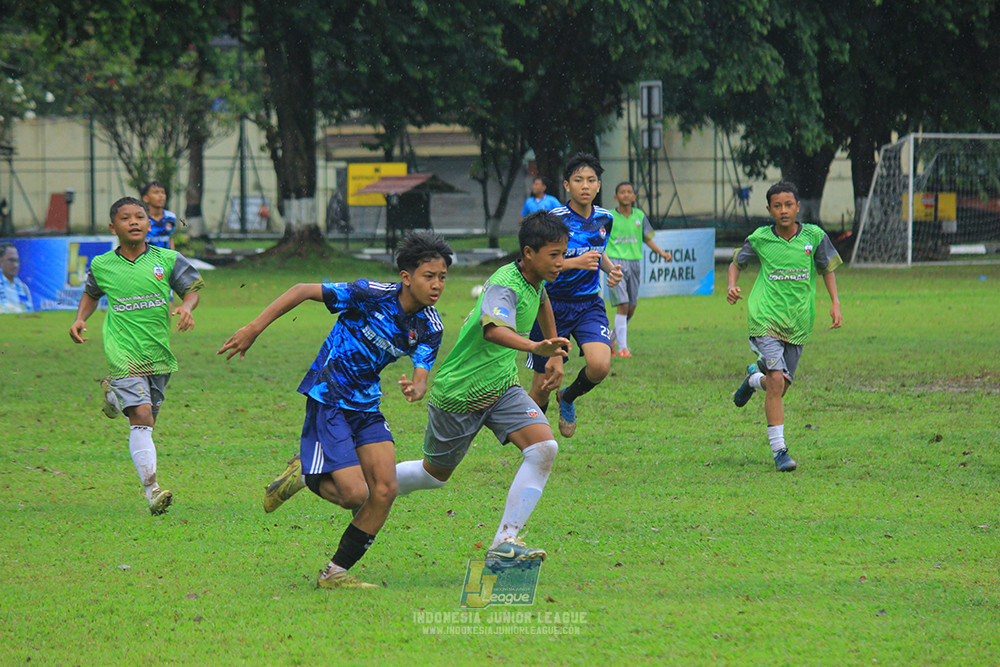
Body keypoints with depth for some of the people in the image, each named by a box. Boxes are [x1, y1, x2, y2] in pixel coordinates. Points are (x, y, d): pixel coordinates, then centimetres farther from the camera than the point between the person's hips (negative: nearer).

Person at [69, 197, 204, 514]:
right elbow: (91, 293, 22)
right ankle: (151, 488, -19)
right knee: (141, 417, -17)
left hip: (159, 354, 3)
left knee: (147, 420, 13)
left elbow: (192, 288, 10)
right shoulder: (101, 265, 2)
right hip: (123, 354, -3)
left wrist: (186, 307, -12)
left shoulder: (167, 260, 0)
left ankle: (114, 394, 46)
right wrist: (80, 319, 6)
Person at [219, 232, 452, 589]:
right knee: (355, 494, -16)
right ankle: (303, 474, 16)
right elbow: (303, 291, -14)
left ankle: (335, 573, 8)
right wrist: (253, 329, -16)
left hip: (366, 405, 6)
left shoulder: (430, 327, -3)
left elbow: (421, 378, -9)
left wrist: (415, 389, -36)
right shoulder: (371, 295, -20)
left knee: (385, 490, -7)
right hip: (328, 399, -6)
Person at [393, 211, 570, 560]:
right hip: (459, 393, -7)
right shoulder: (505, 286, -27)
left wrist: (556, 356, 32)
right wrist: (536, 347, -67)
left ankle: (505, 542, -18)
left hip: (503, 387, 7)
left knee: (544, 448, -17)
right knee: (436, 474, 11)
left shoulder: (534, 280, 1)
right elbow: (494, 330, -50)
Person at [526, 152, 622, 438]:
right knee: (542, 386, 0)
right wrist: (576, 262, -27)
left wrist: (611, 268, 4)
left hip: (589, 305, 4)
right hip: (553, 305, -4)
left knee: (600, 365, -23)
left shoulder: (604, 219, 4)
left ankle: (568, 398, 10)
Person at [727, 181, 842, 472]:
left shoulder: (814, 237, 0)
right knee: (776, 382, -16)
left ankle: (755, 378, 47)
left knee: (780, 386, 10)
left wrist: (835, 303, 2)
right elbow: (737, 263, 14)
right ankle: (779, 450, -10)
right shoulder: (759, 239, -2)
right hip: (766, 317, -3)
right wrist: (732, 285, -6)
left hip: (798, 323, 3)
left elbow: (827, 269, 13)